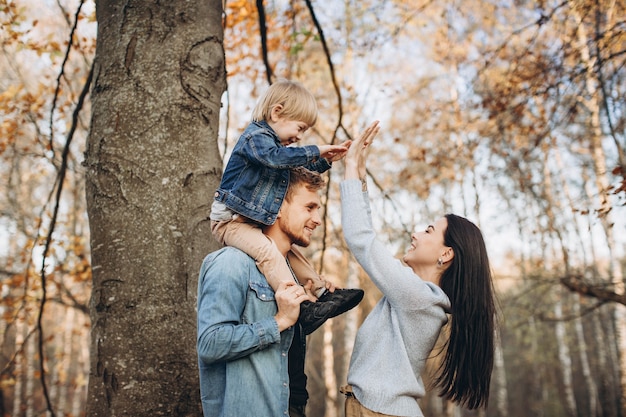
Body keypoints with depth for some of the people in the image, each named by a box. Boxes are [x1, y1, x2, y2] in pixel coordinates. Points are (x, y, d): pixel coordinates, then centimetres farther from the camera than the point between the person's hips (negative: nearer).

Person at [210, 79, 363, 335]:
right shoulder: (255, 136, -14)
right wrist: (315, 151, -29)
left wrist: (325, 161, 12)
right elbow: (276, 157, -36)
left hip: (255, 223, 11)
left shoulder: (274, 142, 17)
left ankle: (322, 294, 25)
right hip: (230, 220, -10)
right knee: (268, 252, -29)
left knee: (290, 250, 16)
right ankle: (305, 309, -35)